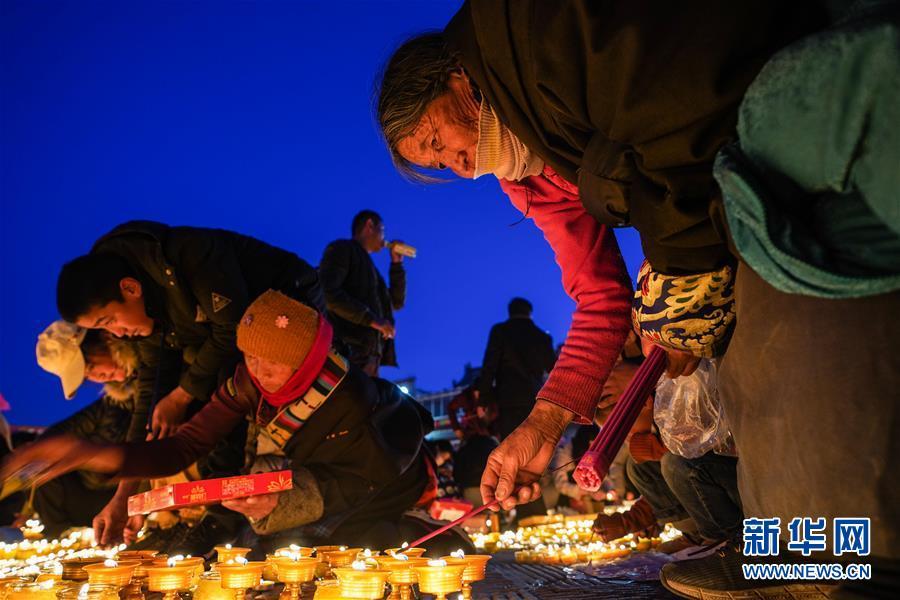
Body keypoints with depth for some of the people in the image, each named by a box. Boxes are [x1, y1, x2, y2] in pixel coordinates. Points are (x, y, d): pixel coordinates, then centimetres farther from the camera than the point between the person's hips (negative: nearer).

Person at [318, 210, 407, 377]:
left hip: (369, 354, 8)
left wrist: (397, 263, 24)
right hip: (347, 349, -8)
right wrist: (371, 319, -15)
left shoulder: (367, 264, 29)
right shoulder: (342, 249, 5)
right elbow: (327, 293, -12)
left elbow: (396, 302, 33)